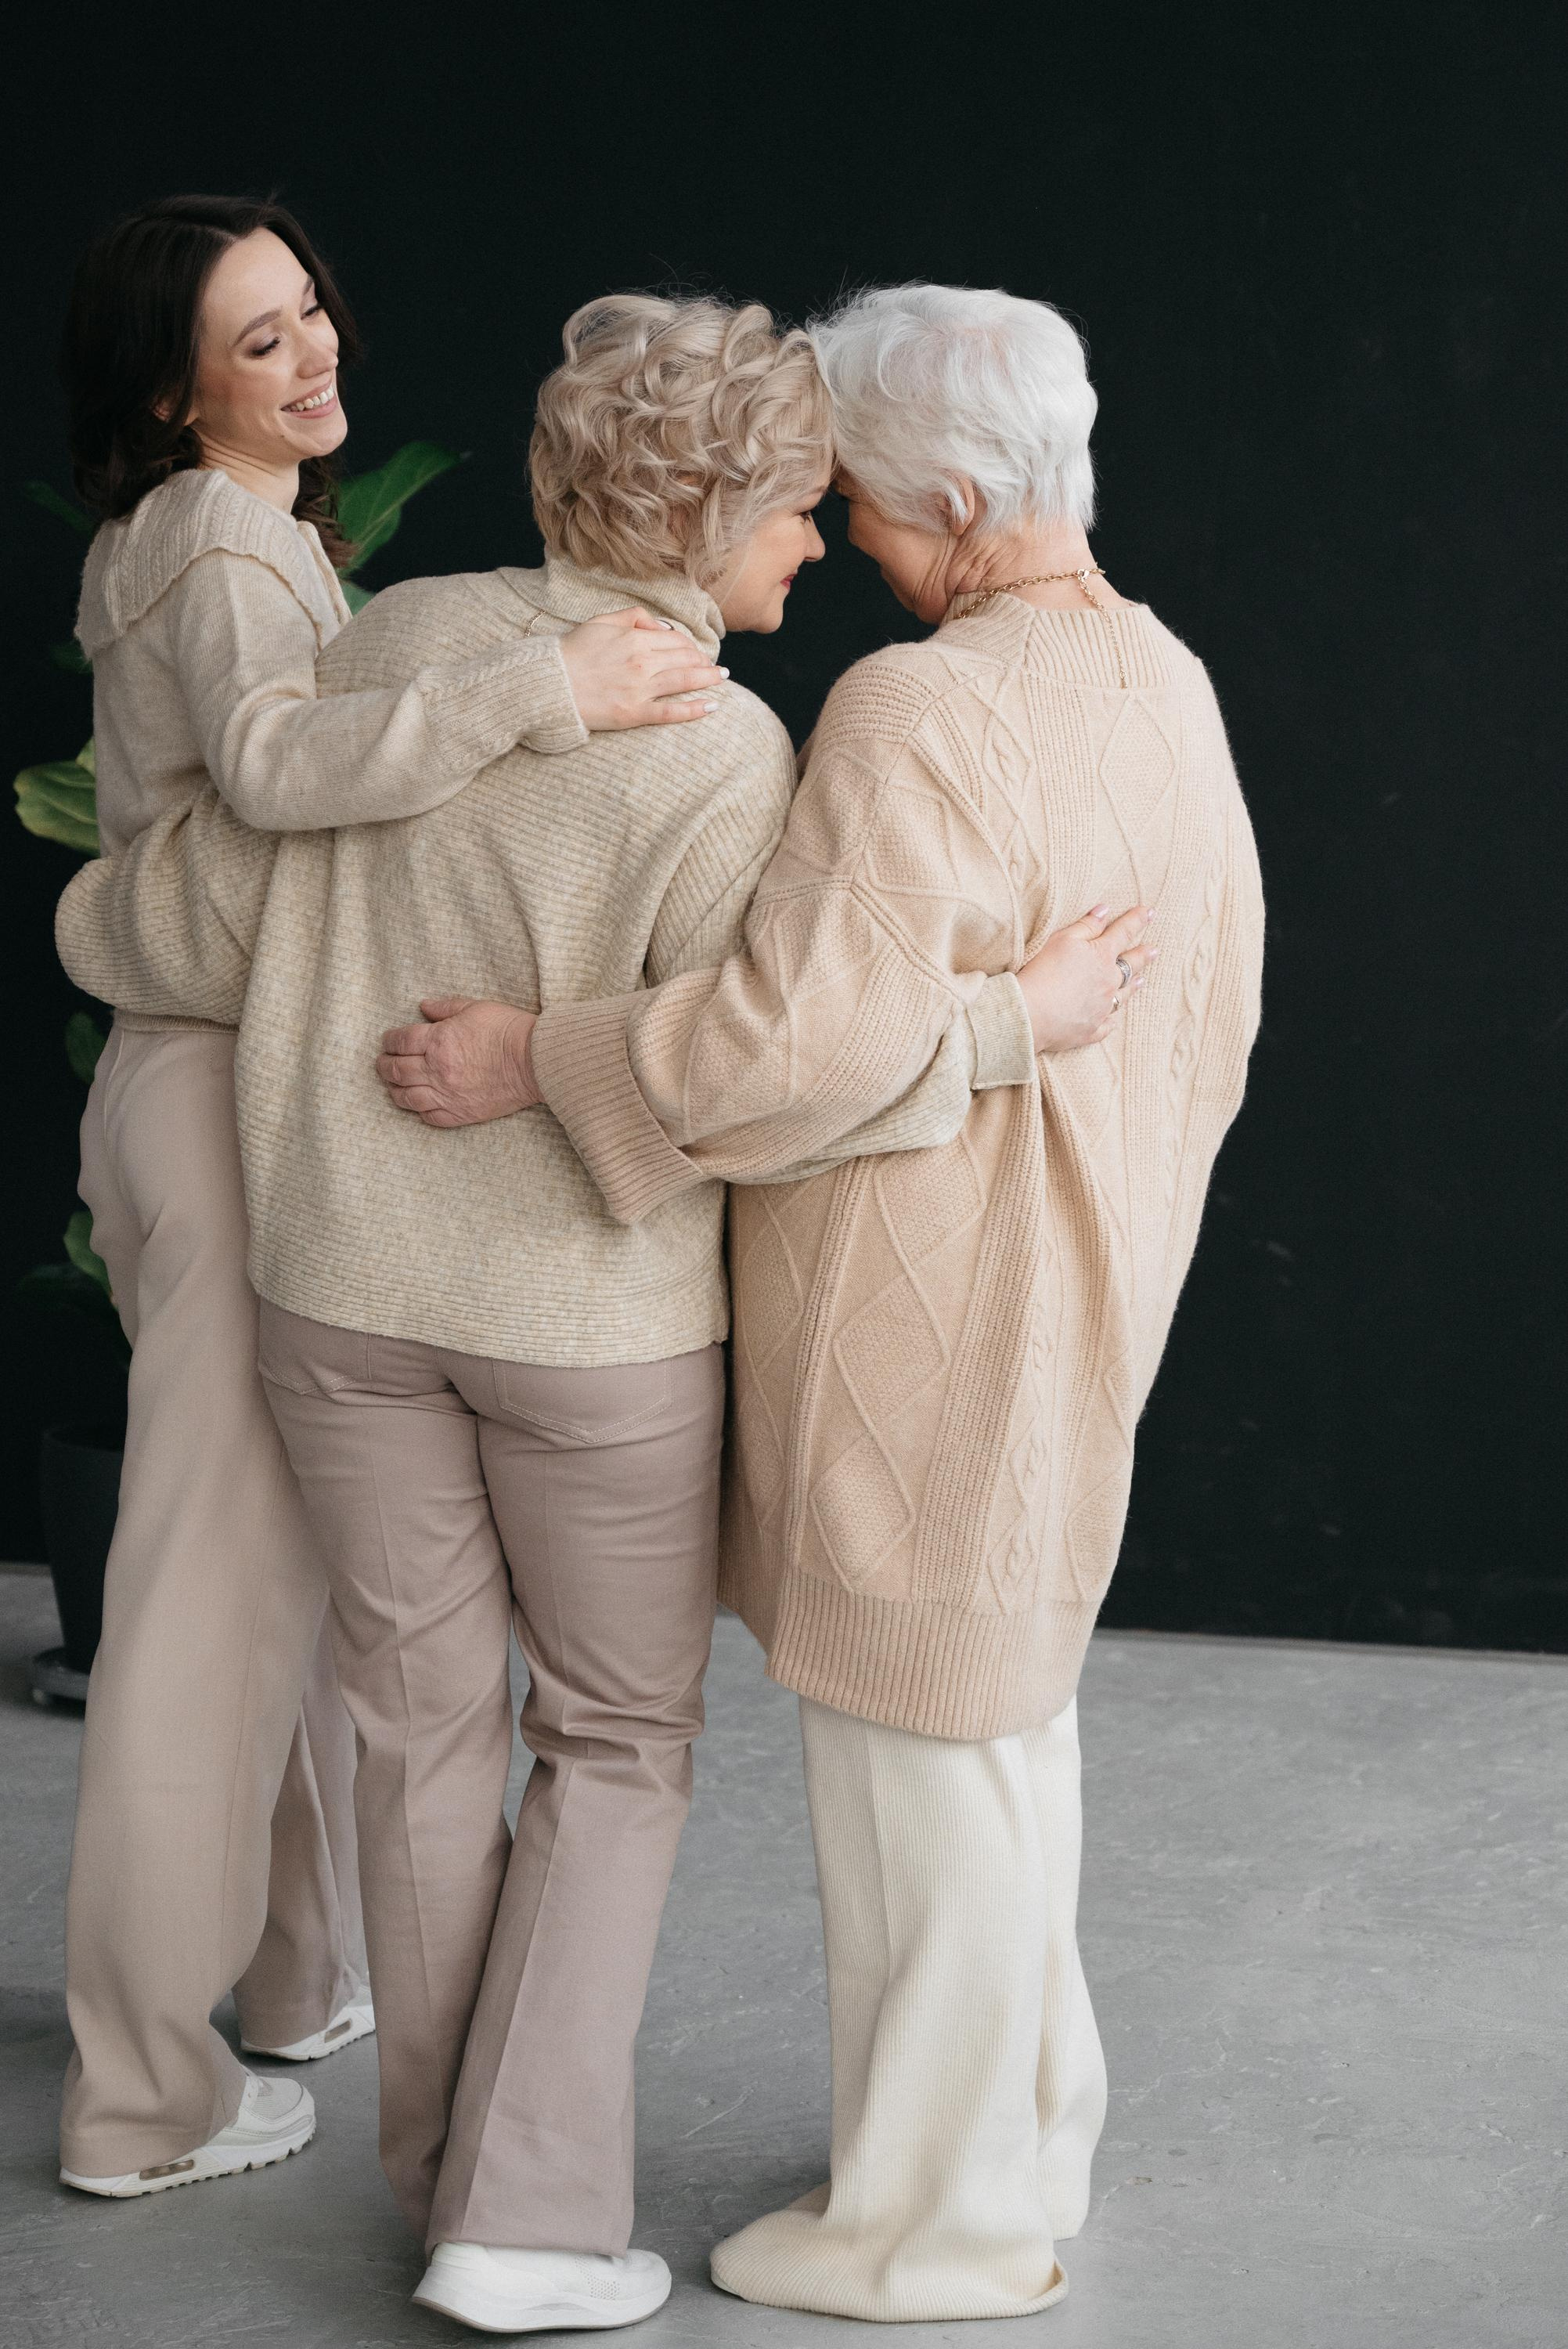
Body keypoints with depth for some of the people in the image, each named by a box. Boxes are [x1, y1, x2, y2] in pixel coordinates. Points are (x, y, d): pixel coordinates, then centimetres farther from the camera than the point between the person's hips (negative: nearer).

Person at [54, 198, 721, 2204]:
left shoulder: (195, 543, 16)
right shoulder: (226, 549, -16)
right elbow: (276, 764, -38)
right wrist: (553, 686, -42)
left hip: (197, 1076, 10)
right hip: (235, 1099, -10)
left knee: (286, 1548, 20)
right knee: (216, 1579, -4)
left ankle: (307, 1969, 35)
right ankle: (142, 2094, 5)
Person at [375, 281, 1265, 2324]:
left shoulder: (920, 715, -23)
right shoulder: (1167, 687, 6)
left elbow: (803, 1037, -30)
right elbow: (1214, 1021, 14)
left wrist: (533, 1058, -19)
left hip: (927, 1314, -9)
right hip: (1069, 1293, 9)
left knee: (916, 1736, 4)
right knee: (1003, 1701, 22)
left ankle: (940, 2222, 19)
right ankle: (1026, 2121, 38)